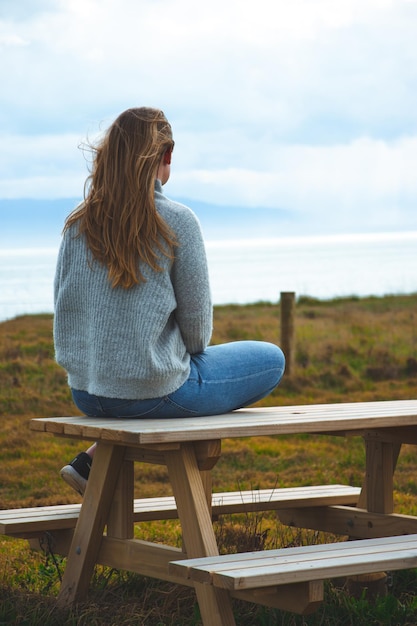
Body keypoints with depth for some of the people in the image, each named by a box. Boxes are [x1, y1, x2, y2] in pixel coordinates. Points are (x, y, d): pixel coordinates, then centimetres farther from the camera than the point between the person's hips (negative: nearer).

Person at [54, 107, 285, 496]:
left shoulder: (78, 225, 0)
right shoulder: (176, 222, -14)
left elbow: (64, 307, 5)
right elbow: (197, 320, -10)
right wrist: (192, 348, 12)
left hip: (85, 394, 7)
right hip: (156, 390, -7)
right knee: (271, 360, 15)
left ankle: (91, 462, 18)